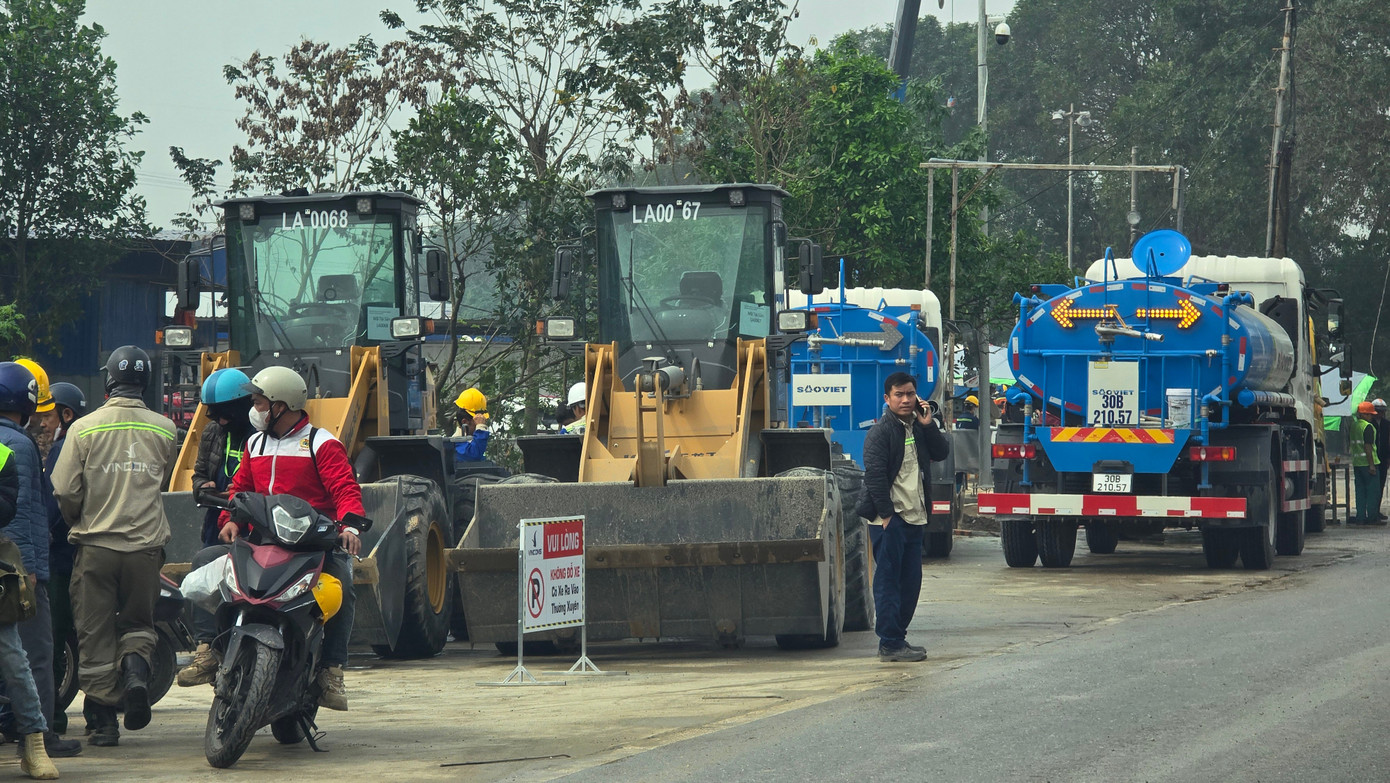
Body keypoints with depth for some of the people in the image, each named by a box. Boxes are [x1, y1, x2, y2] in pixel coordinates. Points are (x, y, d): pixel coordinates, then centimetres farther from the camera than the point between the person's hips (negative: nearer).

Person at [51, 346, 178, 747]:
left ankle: (105, 720, 5)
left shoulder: (84, 428, -6)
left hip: (95, 544, -2)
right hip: (146, 545, 2)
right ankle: (136, 670, -11)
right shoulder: (164, 430, 1)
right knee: (139, 623, 19)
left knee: (96, 634, 7)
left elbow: (64, 491, -7)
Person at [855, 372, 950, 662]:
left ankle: (898, 636, 18)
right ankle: (890, 644, -7)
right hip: (889, 519, -8)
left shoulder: (918, 428, 16)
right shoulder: (881, 431, -7)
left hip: (914, 517, 8)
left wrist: (928, 425, -3)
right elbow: (874, 474, -13)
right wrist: (886, 514, -17)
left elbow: (941, 453, 9)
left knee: (911, 582, 9)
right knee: (888, 581, -6)